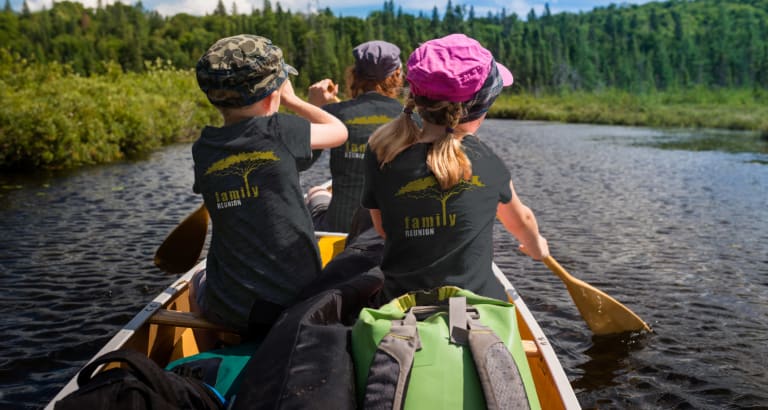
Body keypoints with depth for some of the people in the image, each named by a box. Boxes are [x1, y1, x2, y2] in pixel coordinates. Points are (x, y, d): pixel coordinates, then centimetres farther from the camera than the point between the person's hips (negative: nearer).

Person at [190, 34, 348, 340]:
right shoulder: (277, 131, -16)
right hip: (299, 302, -1)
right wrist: (290, 99, 12)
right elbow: (339, 131, 2)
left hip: (230, 312, 2)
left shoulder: (202, 150, -6)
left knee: (199, 281, 36)